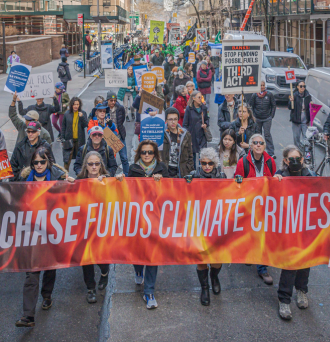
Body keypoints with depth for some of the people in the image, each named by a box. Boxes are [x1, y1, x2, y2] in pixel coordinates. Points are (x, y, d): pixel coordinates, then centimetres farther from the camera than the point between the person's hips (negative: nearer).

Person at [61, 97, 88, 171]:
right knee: (67, 158, -4)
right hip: (69, 139, -1)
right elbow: (63, 127, 6)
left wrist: (82, 117, -19)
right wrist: (62, 138, 3)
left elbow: (85, 125, -4)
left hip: (79, 139, 1)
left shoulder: (83, 113, 2)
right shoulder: (67, 114, 1)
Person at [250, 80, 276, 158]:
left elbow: (273, 105, 7)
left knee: (267, 135, -8)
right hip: (257, 119, 2)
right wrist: (253, 115, 3)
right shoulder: (254, 95, 0)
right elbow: (251, 106, 8)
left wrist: (271, 116, 3)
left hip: (267, 119, -2)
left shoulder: (269, 95, -1)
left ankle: (271, 153, -7)